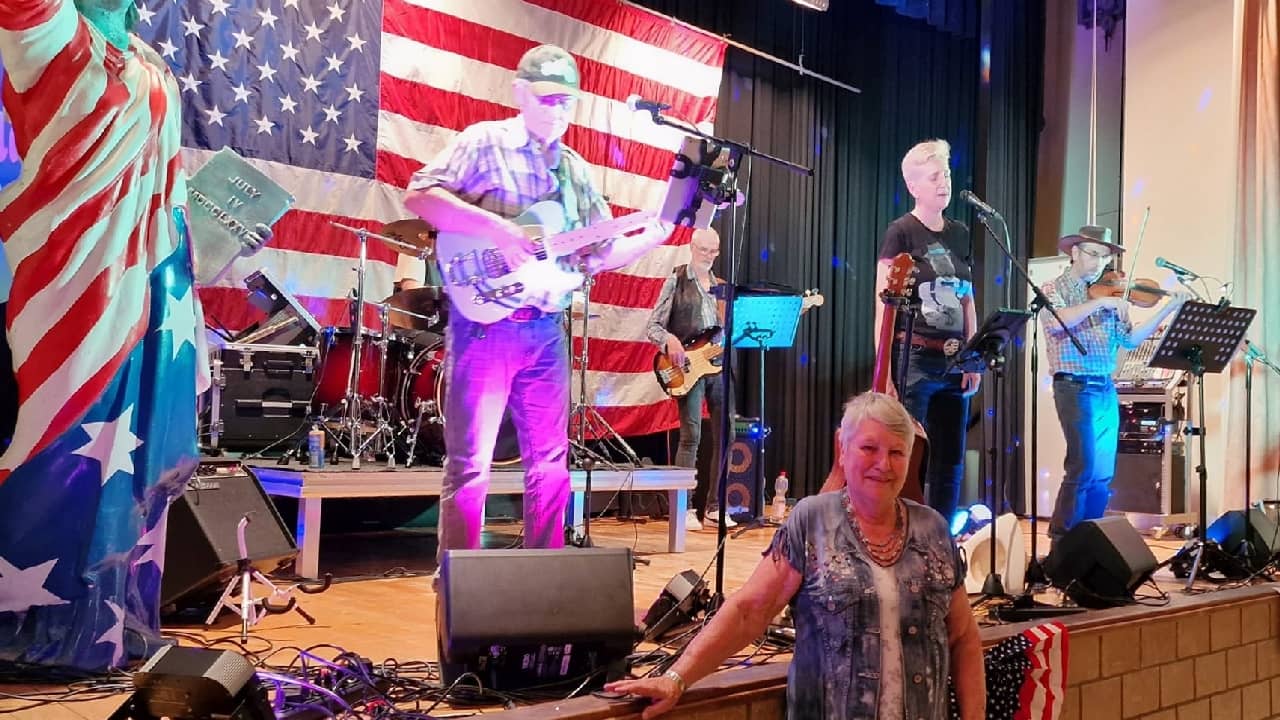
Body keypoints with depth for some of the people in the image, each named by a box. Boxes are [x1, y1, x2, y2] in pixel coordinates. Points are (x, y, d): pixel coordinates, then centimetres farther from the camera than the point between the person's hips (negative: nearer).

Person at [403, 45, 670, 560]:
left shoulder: (576, 171, 15)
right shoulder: (485, 142, -2)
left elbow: (603, 252, 16)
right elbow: (418, 194, -13)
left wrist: (653, 237, -1)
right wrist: (493, 227, -23)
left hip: (546, 330, 6)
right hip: (485, 322, -6)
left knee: (550, 462, 10)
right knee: (470, 464, -5)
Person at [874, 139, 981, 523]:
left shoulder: (960, 233, 13)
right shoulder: (901, 232, -5)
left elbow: (967, 302, 17)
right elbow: (884, 306, -9)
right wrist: (884, 370, -15)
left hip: (953, 363, 6)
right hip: (914, 360, -6)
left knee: (951, 462, 10)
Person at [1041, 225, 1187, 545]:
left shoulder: (1109, 296, 14)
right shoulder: (1053, 289, 0)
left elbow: (1130, 339, 9)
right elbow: (1054, 322, -21)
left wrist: (1168, 309, 1)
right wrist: (1099, 303, -23)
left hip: (1106, 390, 6)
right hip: (1076, 387, -6)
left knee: (1103, 473, 9)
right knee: (1084, 466, -13)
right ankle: (1061, 540, -3)